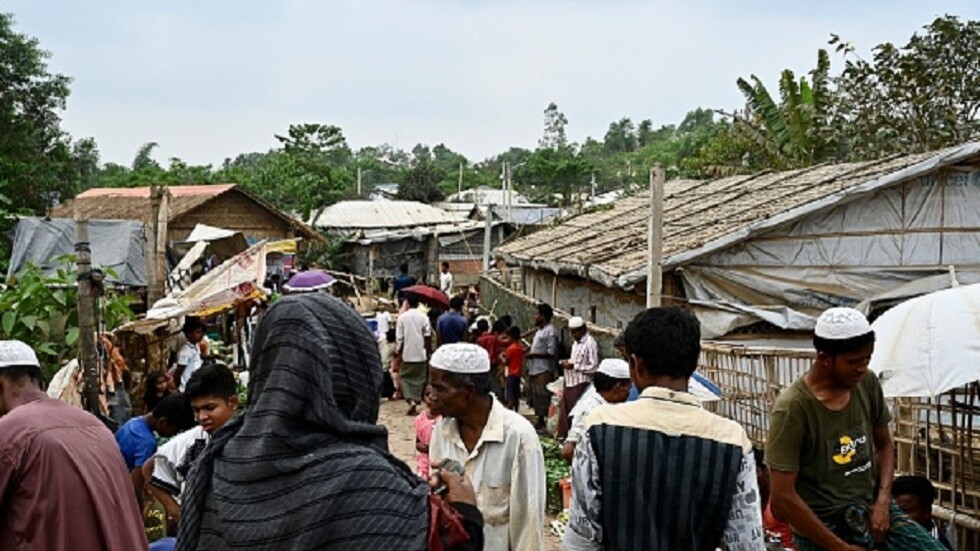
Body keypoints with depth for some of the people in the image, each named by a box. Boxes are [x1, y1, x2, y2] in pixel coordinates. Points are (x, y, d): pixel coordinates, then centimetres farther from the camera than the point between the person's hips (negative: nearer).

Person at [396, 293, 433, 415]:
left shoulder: (402, 317, -6)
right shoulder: (424, 317, -4)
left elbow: (399, 337, -5)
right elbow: (427, 336, -2)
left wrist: (398, 352, 4)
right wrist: (428, 351, 9)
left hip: (407, 354, -1)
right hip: (420, 353, 1)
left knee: (404, 377, 10)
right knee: (418, 379, 12)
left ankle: (411, 400, -10)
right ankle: (416, 401, 9)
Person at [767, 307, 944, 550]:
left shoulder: (868, 383, -2)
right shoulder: (792, 408, -19)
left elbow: (884, 444, 13)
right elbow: (783, 498, -19)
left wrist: (883, 500, -3)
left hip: (872, 509, 5)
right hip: (821, 524, -5)